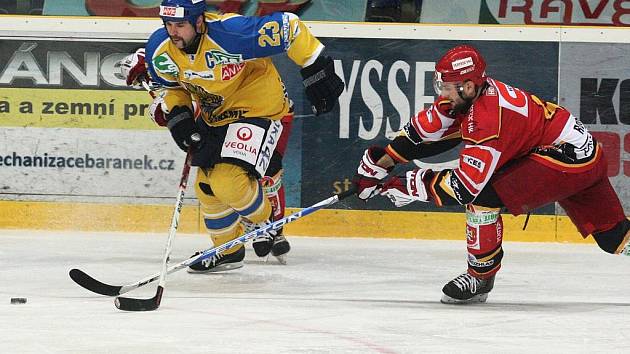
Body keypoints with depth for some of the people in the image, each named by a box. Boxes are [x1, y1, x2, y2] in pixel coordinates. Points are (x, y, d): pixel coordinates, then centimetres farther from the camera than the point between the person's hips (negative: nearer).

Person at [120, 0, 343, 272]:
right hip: (213, 115, 7)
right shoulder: (160, 48, -14)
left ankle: (267, 224, 11)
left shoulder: (231, 33, -34)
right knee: (207, 187, 10)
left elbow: (288, 28, -26)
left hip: (259, 110, -7)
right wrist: (177, 117, -11)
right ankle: (227, 251, 33)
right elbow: (166, 87, 7)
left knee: (230, 182, -20)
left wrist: (317, 72, -20)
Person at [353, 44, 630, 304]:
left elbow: (465, 186, -28)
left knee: (482, 195, -14)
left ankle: (481, 276, 0)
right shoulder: (465, 94, -1)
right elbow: (424, 128, 11)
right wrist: (380, 162, 7)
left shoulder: (487, 118, -27)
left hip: (568, 155, -11)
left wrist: (412, 185, -20)